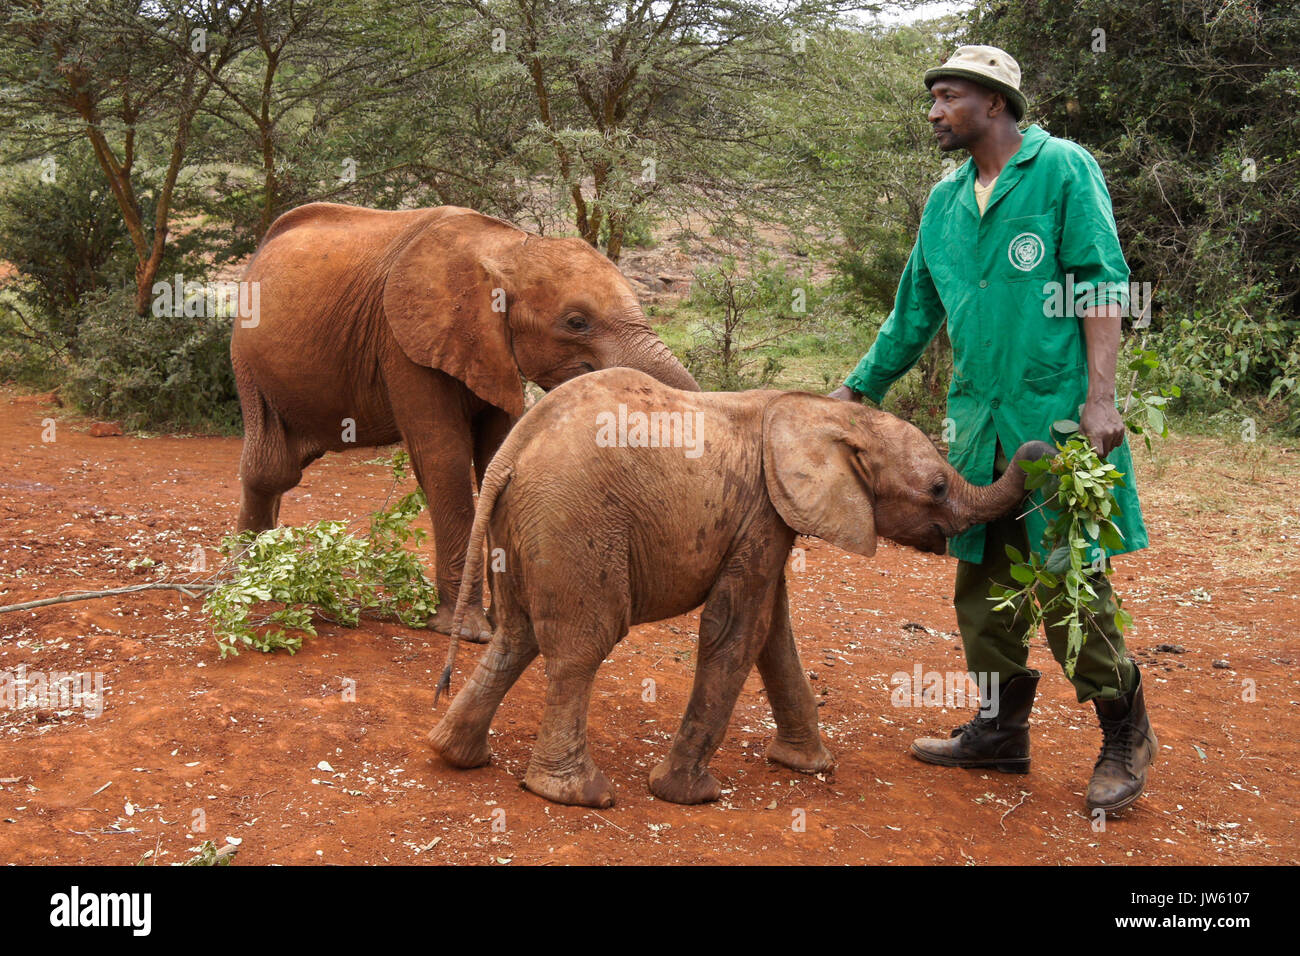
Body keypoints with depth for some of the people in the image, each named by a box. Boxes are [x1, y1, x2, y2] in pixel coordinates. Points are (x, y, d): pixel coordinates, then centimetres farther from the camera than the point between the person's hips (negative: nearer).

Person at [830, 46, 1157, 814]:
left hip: (1055, 413, -6)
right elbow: (914, 312, 22)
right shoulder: (946, 201, 15)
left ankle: (1126, 738, 15)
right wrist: (859, 389, 21)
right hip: (979, 419, 6)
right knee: (984, 583, 10)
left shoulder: (1063, 169, -2)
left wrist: (1100, 396, -17)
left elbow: (1103, 286, -9)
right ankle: (1001, 731, 24)